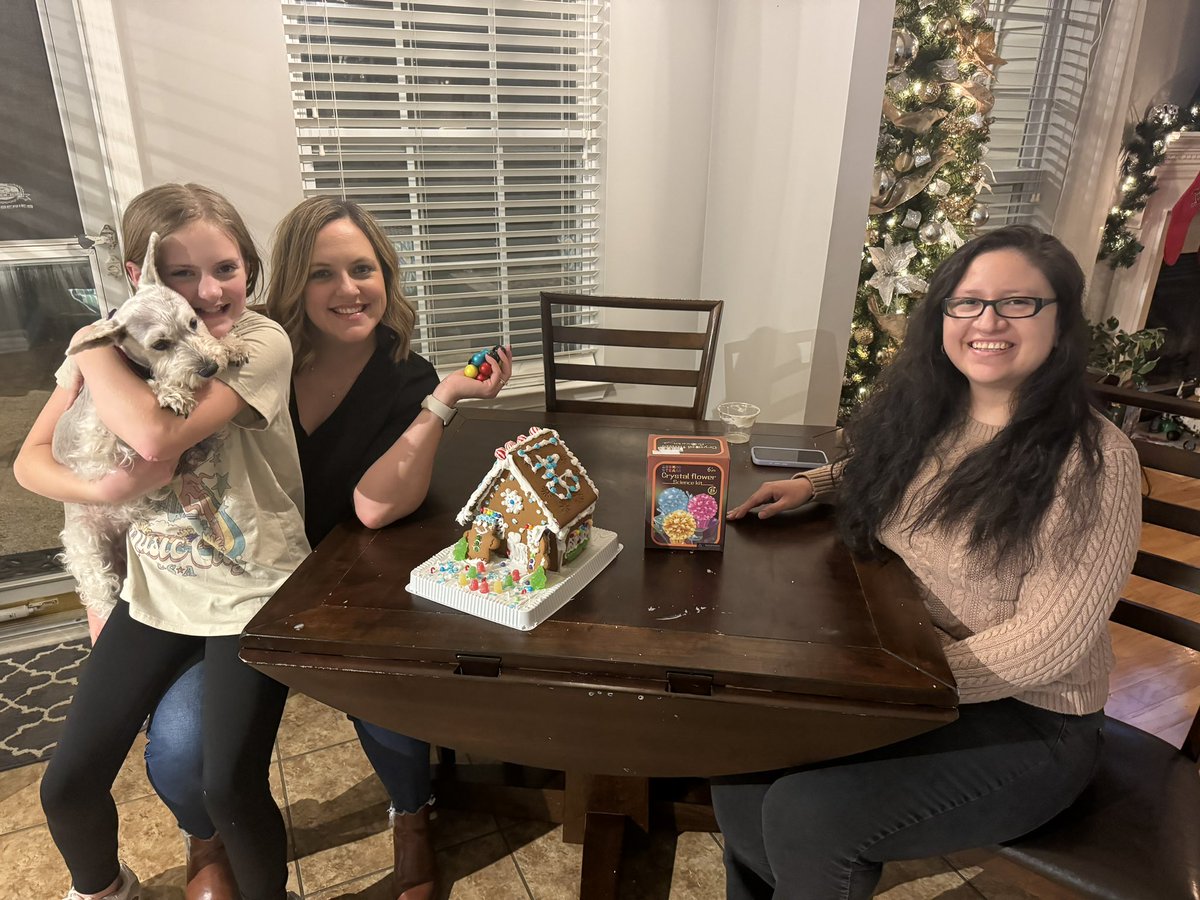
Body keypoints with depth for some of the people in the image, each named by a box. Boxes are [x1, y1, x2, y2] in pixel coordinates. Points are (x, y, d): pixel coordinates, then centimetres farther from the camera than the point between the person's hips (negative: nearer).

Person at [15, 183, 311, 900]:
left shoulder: (261, 342, -17)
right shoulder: (121, 345, 0)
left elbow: (156, 436, -31)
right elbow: (31, 459, 0)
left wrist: (92, 346, -16)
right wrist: (102, 488, -20)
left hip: (252, 592, -4)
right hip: (156, 586, 5)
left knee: (231, 788, -9)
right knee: (67, 785, 7)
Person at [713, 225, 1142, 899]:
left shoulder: (1095, 460, -16)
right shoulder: (921, 412, 1)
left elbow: (1048, 643, -18)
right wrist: (815, 483, 6)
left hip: (1024, 719, -5)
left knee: (807, 816, -23)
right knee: (740, 769, -16)